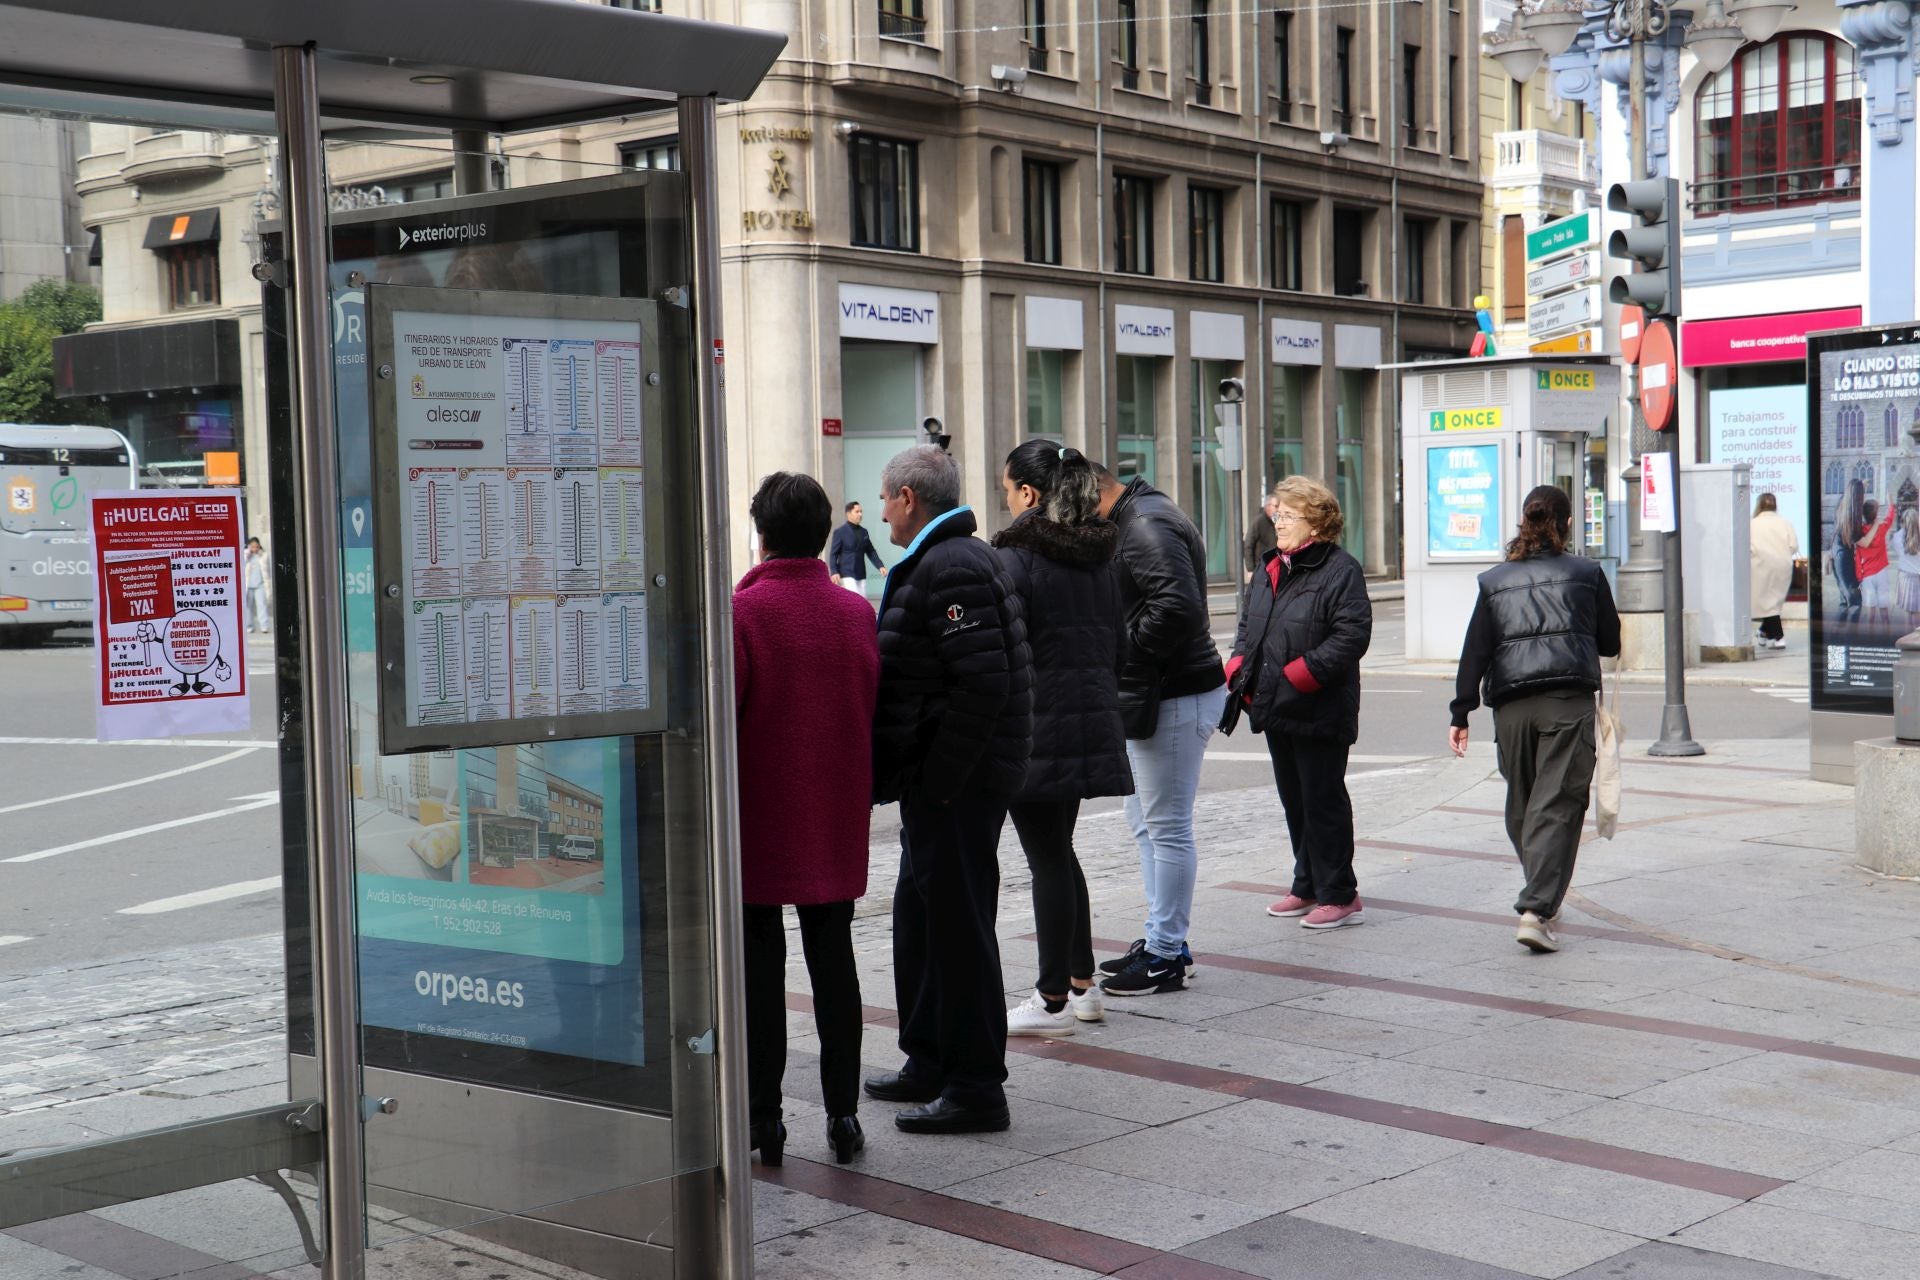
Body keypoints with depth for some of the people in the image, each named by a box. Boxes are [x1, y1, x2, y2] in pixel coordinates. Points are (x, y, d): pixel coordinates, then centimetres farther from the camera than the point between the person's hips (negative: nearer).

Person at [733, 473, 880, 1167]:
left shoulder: (739, 612, -13)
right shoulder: (857, 613, 1)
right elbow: (877, 714, 6)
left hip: (759, 818, -4)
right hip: (837, 822, 4)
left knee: (760, 963, 4)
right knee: (834, 956, 11)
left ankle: (764, 1117, 8)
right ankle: (843, 1113, 13)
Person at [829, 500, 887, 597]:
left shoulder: (864, 532, 12)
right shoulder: (840, 532, -5)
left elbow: (871, 552, 14)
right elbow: (833, 554, -7)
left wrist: (880, 566, 0)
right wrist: (834, 572, -20)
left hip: (861, 575, 6)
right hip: (847, 574, -6)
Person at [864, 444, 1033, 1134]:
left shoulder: (950, 568, -17)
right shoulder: (958, 559, 17)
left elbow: (984, 684, -25)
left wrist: (937, 781, -22)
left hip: (956, 784, -11)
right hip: (944, 782, 11)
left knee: (958, 924, -5)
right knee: (921, 918, 20)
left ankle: (977, 1089, 3)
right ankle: (929, 1063, 32)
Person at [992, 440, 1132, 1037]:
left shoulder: (1016, 557, -13)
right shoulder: (1100, 555, 10)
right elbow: (1115, 641, 15)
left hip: (1037, 726, -8)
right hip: (1093, 718, 8)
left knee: (1047, 858, -1)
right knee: (1059, 850, 18)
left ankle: (1053, 1002, 5)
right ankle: (1081, 984, 23)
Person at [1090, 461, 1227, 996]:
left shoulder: (1146, 527, -18)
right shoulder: (1139, 520, 16)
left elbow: (1178, 605, -30)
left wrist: (1125, 657, -19)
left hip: (1175, 699, -11)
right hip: (1152, 695, 11)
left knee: (1167, 828, -3)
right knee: (1146, 822, 19)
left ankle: (1166, 956, 6)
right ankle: (1164, 941, 28)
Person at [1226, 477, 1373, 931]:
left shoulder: (1340, 570, -12)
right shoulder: (1268, 569, 14)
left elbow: (1351, 636, -18)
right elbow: (1248, 625, 21)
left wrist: (1299, 674, -22)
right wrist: (1238, 668, 2)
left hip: (1320, 711, -8)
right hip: (1275, 707, 8)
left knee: (1323, 801, -2)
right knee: (1294, 802, 15)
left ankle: (1339, 896, 7)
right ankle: (1308, 888, 27)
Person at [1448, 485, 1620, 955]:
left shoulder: (1494, 581, 10)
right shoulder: (1586, 573, 7)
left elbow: (1475, 650, 5)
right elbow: (1611, 643, 13)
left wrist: (1461, 713, 6)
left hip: (1511, 704, 2)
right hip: (1569, 701, -2)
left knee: (1521, 805, 17)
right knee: (1558, 806, -5)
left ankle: (1543, 895, 30)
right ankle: (1537, 909, -17)